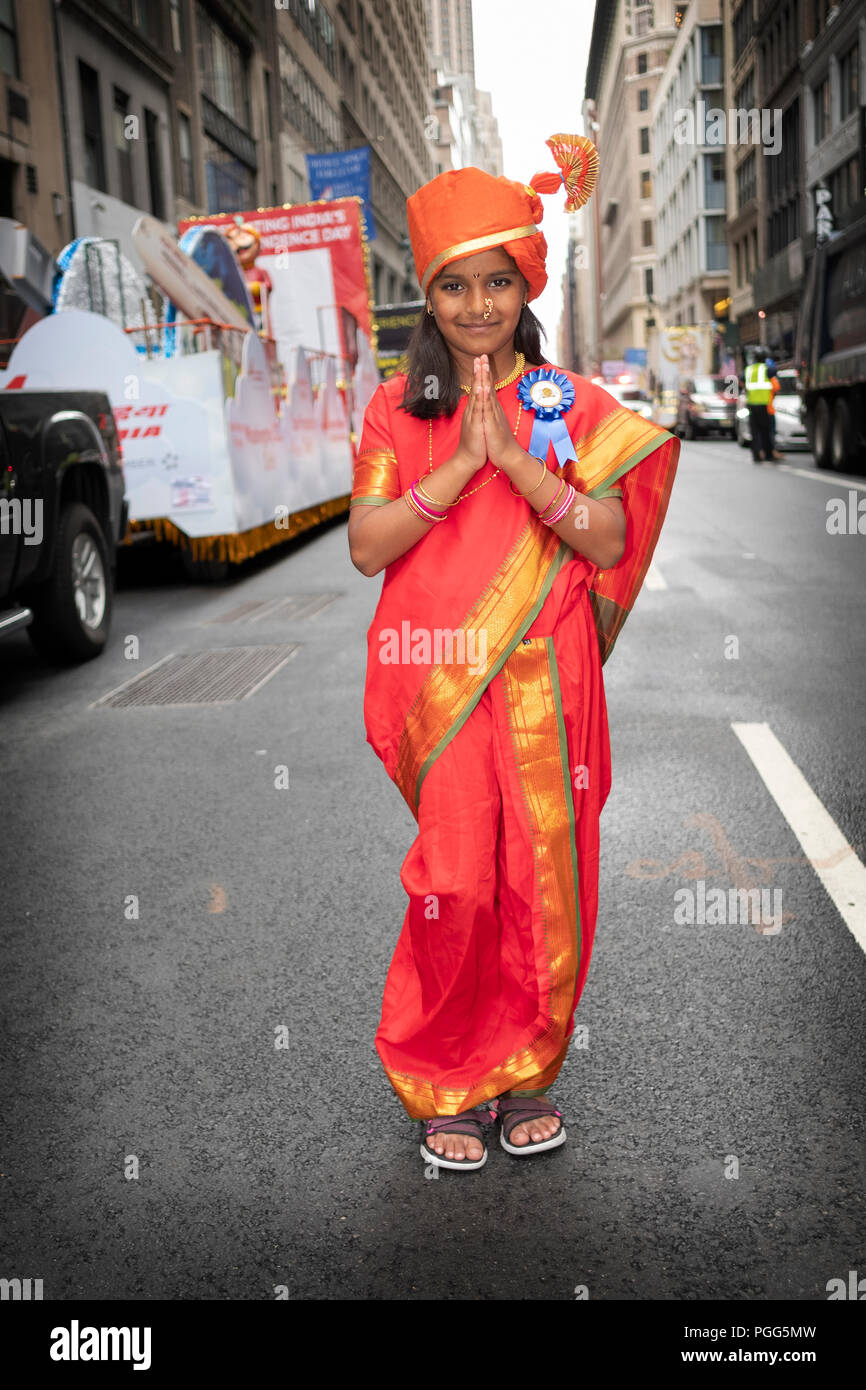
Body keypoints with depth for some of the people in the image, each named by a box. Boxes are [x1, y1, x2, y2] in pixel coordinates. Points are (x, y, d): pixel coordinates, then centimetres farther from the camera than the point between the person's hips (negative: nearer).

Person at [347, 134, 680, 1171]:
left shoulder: (573, 407, 5)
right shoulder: (398, 406, 5)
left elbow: (610, 542, -5)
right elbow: (365, 545, -4)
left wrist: (518, 458, -14)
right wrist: (462, 464, -14)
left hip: (542, 685, 1)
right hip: (434, 685, 0)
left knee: (544, 880, 5)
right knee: (452, 887, -1)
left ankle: (528, 1074, 25)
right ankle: (448, 1087, 19)